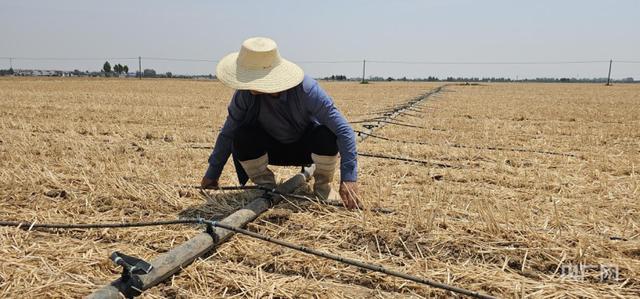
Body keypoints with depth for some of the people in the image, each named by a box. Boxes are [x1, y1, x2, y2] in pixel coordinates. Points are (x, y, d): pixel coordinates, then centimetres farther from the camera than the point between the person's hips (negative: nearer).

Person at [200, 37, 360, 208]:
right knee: (241, 137, -29)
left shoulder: (307, 90, -32)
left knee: (327, 135, -35)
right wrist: (212, 174, -5)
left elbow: (344, 131, -32)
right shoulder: (245, 94, -24)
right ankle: (265, 185, -2)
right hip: (273, 149, 2)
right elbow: (227, 133, -11)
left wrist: (348, 178, -38)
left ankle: (322, 185, -6)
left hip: (306, 148, -1)